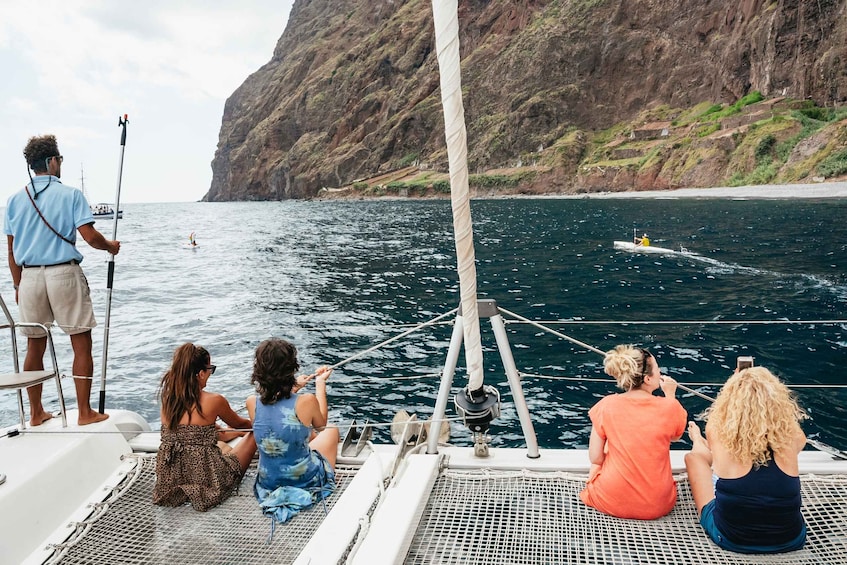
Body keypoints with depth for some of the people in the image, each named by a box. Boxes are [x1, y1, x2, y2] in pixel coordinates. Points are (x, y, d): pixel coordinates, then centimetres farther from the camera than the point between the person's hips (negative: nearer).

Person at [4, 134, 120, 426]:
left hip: (30, 276, 5)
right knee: (81, 344, 3)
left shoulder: (15, 199, 9)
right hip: (63, 273, -5)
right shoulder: (70, 194, -4)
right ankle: (85, 413, 5)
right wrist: (110, 246, 8)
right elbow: (90, 236, -12)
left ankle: (36, 413, 22)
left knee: (35, 346, 13)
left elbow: (11, 250, 10)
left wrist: (18, 285, 18)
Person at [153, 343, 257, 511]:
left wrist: (224, 433, 33)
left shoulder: (167, 399, -1)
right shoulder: (213, 401, -16)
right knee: (253, 434, 16)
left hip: (171, 481, 6)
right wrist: (254, 423, 29)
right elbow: (238, 424, 6)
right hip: (205, 482, -6)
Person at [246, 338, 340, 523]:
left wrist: (294, 388, 17)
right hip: (306, 480, -4)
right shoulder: (306, 401, -27)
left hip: (268, 483, 4)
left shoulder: (252, 403, -17)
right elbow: (321, 425, -2)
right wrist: (320, 384, 6)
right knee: (332, 431, 27)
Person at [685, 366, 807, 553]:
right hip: (790, 541, 2)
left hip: (731, 540, -2)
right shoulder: (789, 440, -18)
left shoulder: (719, 436, -23)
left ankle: (699, 444, 52)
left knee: (693, 456, 19)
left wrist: (736, 383, 16)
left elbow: (716, 415, 3)